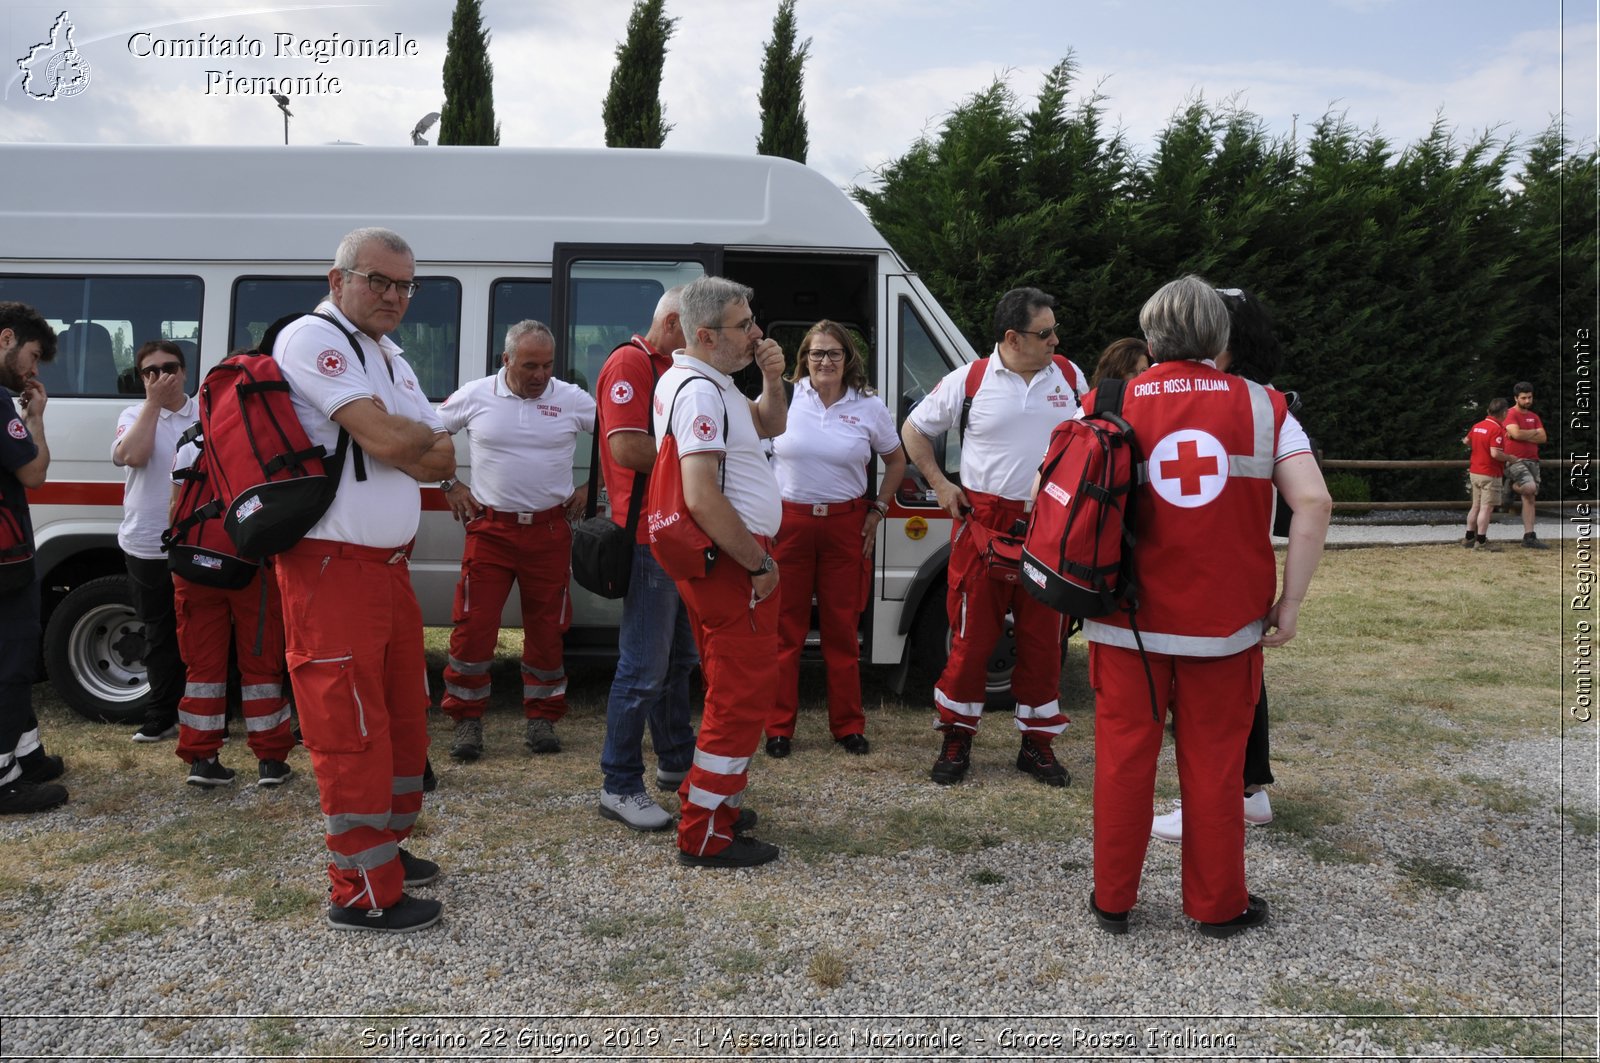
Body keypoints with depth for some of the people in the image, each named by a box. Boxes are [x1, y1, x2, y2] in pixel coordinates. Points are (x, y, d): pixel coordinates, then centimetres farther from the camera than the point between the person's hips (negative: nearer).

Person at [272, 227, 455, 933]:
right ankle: (363, 894, 7)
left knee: (403, 713, 18)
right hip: (331, 565, -9)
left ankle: (386, 844, 34)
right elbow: (384, 438, -21)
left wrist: (399, 440, -8)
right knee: (351, 728, -3)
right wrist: (430, 433, 0)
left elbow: (443, 461, 12)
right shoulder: (311, 338, -11)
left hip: (388, 563, 10)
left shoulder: (390, 358, 18)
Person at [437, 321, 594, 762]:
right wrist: (450, 485, 7)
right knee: (474, 626, -4)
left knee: (547, 629, 7)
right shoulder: (475, 396, 0)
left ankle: (542, 719, 21)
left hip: (550, 531, 1)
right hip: (489, 528, 0)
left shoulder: (572, 400, 0)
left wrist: (591, 486, 5)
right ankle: (467, 721, 11)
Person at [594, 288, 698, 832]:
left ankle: (676, 761, 34)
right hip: (648, 537, -10)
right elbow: (628, 447, -24)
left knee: (679, 657, 20)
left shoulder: (672, 369, 19)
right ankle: (620, 787, 5)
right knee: (644, 669, -5)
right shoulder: (629, 363, -12)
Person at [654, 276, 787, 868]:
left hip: (731, 559, 11)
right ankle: (705, 835, 4)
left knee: (732, 688, 20)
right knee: (746, 691, -4)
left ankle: (707, 799, 32)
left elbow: (769, 426, 26)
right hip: (734, 561, -11)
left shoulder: (709, 383, 15)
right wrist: (760, 563, -18)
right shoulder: (700, 391, -18)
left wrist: (772, 379, 6)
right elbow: (701, 498, -27)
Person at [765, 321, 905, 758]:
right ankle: (779, 727, 14)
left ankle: (848, 725, 20)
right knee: (785, 627, 3)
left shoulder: (869, 407, 2)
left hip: (845, 525, 1)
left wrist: (878, 510, 7)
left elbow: (895, 461, 16)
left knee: (842, 628, 8)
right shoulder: (783, 398, -2)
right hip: (787, 521, -1)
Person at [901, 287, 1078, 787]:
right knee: (972, 636, 2)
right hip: (985, 521, -2)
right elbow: (914, 430, 9)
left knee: (1043, 639, 8)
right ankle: (957, 740, 17)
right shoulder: (970, 380, -2)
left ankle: (1037, 743, 21)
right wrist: (940, 486, 2)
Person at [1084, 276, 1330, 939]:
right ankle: (1218, 906, 25)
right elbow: (1313, 502, -8)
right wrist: (1290, 603, -3)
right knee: (1213, 765, 12)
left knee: (1124, 756, 11)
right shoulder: (1262, 406, 0)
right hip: (1225, 625, 0)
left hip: (1129, 622, 0)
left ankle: (1112, 899, 23)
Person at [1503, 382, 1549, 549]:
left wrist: (1523, 435, -8)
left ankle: (1529, 537, 4)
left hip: (1532, 460, 7)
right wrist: (1534, 432, -3)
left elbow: (1543, 438, 5)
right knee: (1530, 487, -29)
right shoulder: (1510, 414, -4)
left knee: (1529, 498, 4)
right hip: (1515, 460, -7)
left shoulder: (1534, 416, 17)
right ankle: (1511, 486, 5)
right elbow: (1516, 433, -21)